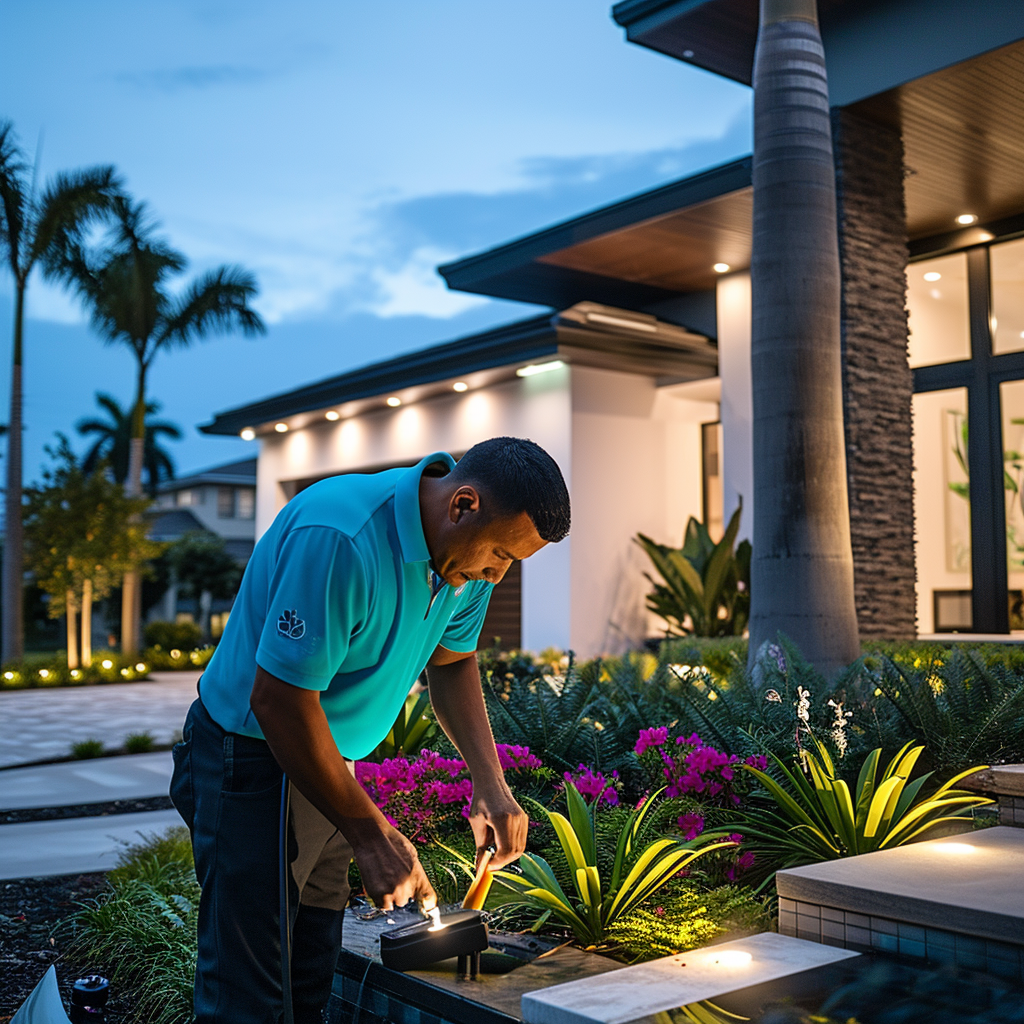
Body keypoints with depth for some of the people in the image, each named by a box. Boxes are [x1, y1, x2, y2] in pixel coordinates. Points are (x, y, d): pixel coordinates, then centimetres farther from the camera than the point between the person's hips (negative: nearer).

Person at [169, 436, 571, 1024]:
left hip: (330, 762, 8)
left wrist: (490, 784, -2)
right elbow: (279, 701, -29)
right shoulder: (338, 539, -31)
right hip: (255, 753, -8)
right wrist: (371, 836, -22)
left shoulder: (470, 552, -4)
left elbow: (454, 662, 11)